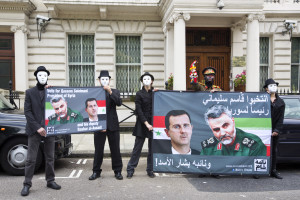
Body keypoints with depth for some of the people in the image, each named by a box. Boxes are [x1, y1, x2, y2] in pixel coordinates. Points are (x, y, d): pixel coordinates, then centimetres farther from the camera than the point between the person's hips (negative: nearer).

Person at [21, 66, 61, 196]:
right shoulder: (30, 92, 4)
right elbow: (27, 111, -2)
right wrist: (37, 127, -11)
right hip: (34, 130, -2)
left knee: (50, 158, 10)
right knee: (31, 159, 1)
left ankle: (50, 181, 21)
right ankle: (27, 184, 10)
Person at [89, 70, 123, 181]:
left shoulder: (115, 92, 9)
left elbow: (119, 103, -10)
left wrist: (110, 92, -21)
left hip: (112, 125, 1)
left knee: (115, 150, 5)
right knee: (98, 150, 5)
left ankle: (118, 171, 15)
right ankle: (96, 171, 18)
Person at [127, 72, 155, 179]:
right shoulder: (139, 94, 1)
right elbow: (139, 110, -4)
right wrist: (146, 124, -10)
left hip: (154, 123, 2)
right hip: (142, 123, -2)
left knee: (152, 148, 7)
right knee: (137, 147, 0)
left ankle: (150, 170, 18)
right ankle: (130, 170, 11)